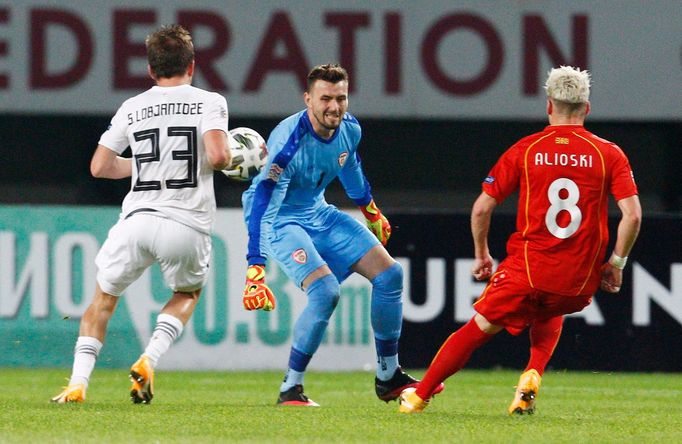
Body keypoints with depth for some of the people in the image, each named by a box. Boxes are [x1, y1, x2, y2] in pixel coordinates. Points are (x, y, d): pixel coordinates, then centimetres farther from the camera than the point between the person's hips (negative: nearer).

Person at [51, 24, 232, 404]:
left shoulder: (132, 108, 11)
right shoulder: (209, 102, 2)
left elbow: (99, 166, 14)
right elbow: (217, 155, -14)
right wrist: (230, 159, 9)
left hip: (138, 220, 1)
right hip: (188, 225, -1)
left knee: (103, 299, 21)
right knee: (187, 294, 28)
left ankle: (78, 382, 7)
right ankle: (149, 361, 5)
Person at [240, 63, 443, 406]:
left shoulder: (349, 129, -10)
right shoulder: (288, 142, -32)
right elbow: (261, 203, -38)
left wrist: (370, 210, 31)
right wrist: (255, 271, -46)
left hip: (318, 214, 8)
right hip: (279, 221, -8)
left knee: (389, 274, 2)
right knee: (325, 290, -28)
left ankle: (388, 377, 16)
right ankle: (290, 389, -16)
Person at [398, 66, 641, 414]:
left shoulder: (525, 150, 1)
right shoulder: (609, 154, 0)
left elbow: (481, 207, 2)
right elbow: (632, 215, -8)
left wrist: (481, 255, 17)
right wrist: (616, 264, 5)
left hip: (528, 268, -1)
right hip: (580, 281, 1)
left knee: (478, 329, 16)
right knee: (550, 318, 34)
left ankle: (419, 396, 19)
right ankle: (532, 377, 11)